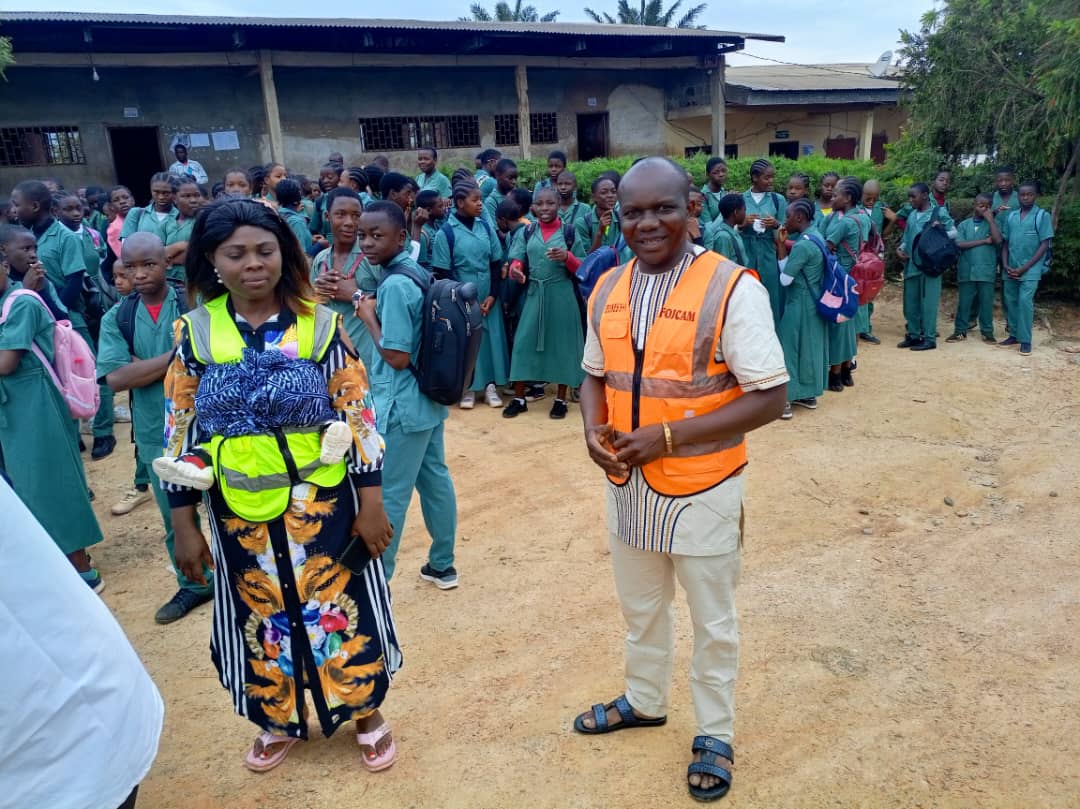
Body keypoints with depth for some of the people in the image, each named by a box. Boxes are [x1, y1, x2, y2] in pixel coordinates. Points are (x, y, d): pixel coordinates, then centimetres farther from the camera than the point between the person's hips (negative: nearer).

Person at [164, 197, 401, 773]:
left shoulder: (320, 325, -8)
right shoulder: (195, 332, -4)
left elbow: (359, 418, -6)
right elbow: (179, 434, 0)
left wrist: (371, 504, -8)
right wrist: (184, 525, 0)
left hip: (322, 505, -1)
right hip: (240, 512, 2)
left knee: (343, 610, 11)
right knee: (260, 619, 17)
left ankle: (367, 713, 35)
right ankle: (279, 720, 42)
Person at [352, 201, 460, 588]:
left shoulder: (394, 284, -21)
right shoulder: (418, 272, 7)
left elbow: (397, 357, -22)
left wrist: (368, 316, -12)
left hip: (400, 406, -9)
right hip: (428, 398, 10)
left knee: (387, 495, 3)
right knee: (435, 479, 17)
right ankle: (442, 565, 32)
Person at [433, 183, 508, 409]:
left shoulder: (486, 227, 3)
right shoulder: (445, 233, -8)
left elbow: (496, 263, 5)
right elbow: (442, 273, -7)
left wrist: (492, 295, -5)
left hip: (488, 298, 3)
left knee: (490, 339, 6)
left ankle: (490, 385, 18)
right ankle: (468, 388, 18)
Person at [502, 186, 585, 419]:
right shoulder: (526, 232, 7)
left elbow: (581, 268, 2)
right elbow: (516, 260, 0)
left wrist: (567, 257, -19)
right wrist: (515, 269, -24)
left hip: (562, 296, -2)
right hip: (533, 294, 2)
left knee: (561, 343, 4)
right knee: (524, 342, 1)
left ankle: (561, 399, 16)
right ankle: (519, 398, 12)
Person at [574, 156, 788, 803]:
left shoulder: (732, 288, -17)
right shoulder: (608, 290, 2)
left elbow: (771, 397, -18)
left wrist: (668, 437, -23)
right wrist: (594, 431, -9)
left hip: (702, 487, -5)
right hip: (627, 483, 6)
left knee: (713, 621, 15)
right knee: (641, 607, 25)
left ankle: (715, 737, 38)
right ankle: (645, 701, 50)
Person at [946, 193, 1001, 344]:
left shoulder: (992, 223, 5)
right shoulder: (964, 225, 6)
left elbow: (997, 240, -12)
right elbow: (960, 244, -7)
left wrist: (990, 219, -9)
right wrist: (984, 241, -11)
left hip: (986, 271, 0)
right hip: (967, 270, 0)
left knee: (986, 302, 4)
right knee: (964, 302, 6)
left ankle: (987, 332, 13)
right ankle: (960, 331, 13)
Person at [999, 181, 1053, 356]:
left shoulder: (1042, 216, -3)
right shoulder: (1011, 216, 9)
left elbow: (1044, 245, -6)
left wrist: (1024, 268, -12)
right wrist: (1006, 265, -3)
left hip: (1030, 268, -4)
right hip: (1011, 269, 5)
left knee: (1025, 301, -12)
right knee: (1011, 301, 8)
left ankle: (1025, 340, -8)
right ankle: (1015, 334, 21)